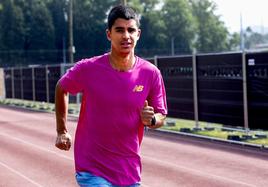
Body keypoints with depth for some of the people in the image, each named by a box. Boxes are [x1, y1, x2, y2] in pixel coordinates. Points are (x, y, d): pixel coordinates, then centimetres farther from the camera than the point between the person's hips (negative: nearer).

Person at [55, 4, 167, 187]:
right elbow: (61, 89, 9)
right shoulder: (88, 69, -11)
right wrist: (62, 131, 9)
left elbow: (161, 116, 5)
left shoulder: (151, 73, -7)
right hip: (92, 171, -3)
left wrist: (151, 120, -18)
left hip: (130, 172, 3)